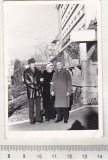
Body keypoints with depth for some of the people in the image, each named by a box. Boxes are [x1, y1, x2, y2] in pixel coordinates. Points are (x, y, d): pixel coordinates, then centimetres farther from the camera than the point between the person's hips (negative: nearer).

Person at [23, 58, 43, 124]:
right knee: (31, 106, -1)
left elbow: (41, 79, 11)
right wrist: (34, 86, -11)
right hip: (31, 90, -3)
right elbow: (26, 81, -6)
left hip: (38, 90, 3)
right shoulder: (26, 72, -1)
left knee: (38, 105, 6)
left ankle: (38, 118, 15)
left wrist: (39, 86, -6)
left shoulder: (38, 71, 10)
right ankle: (32, 120, 6)